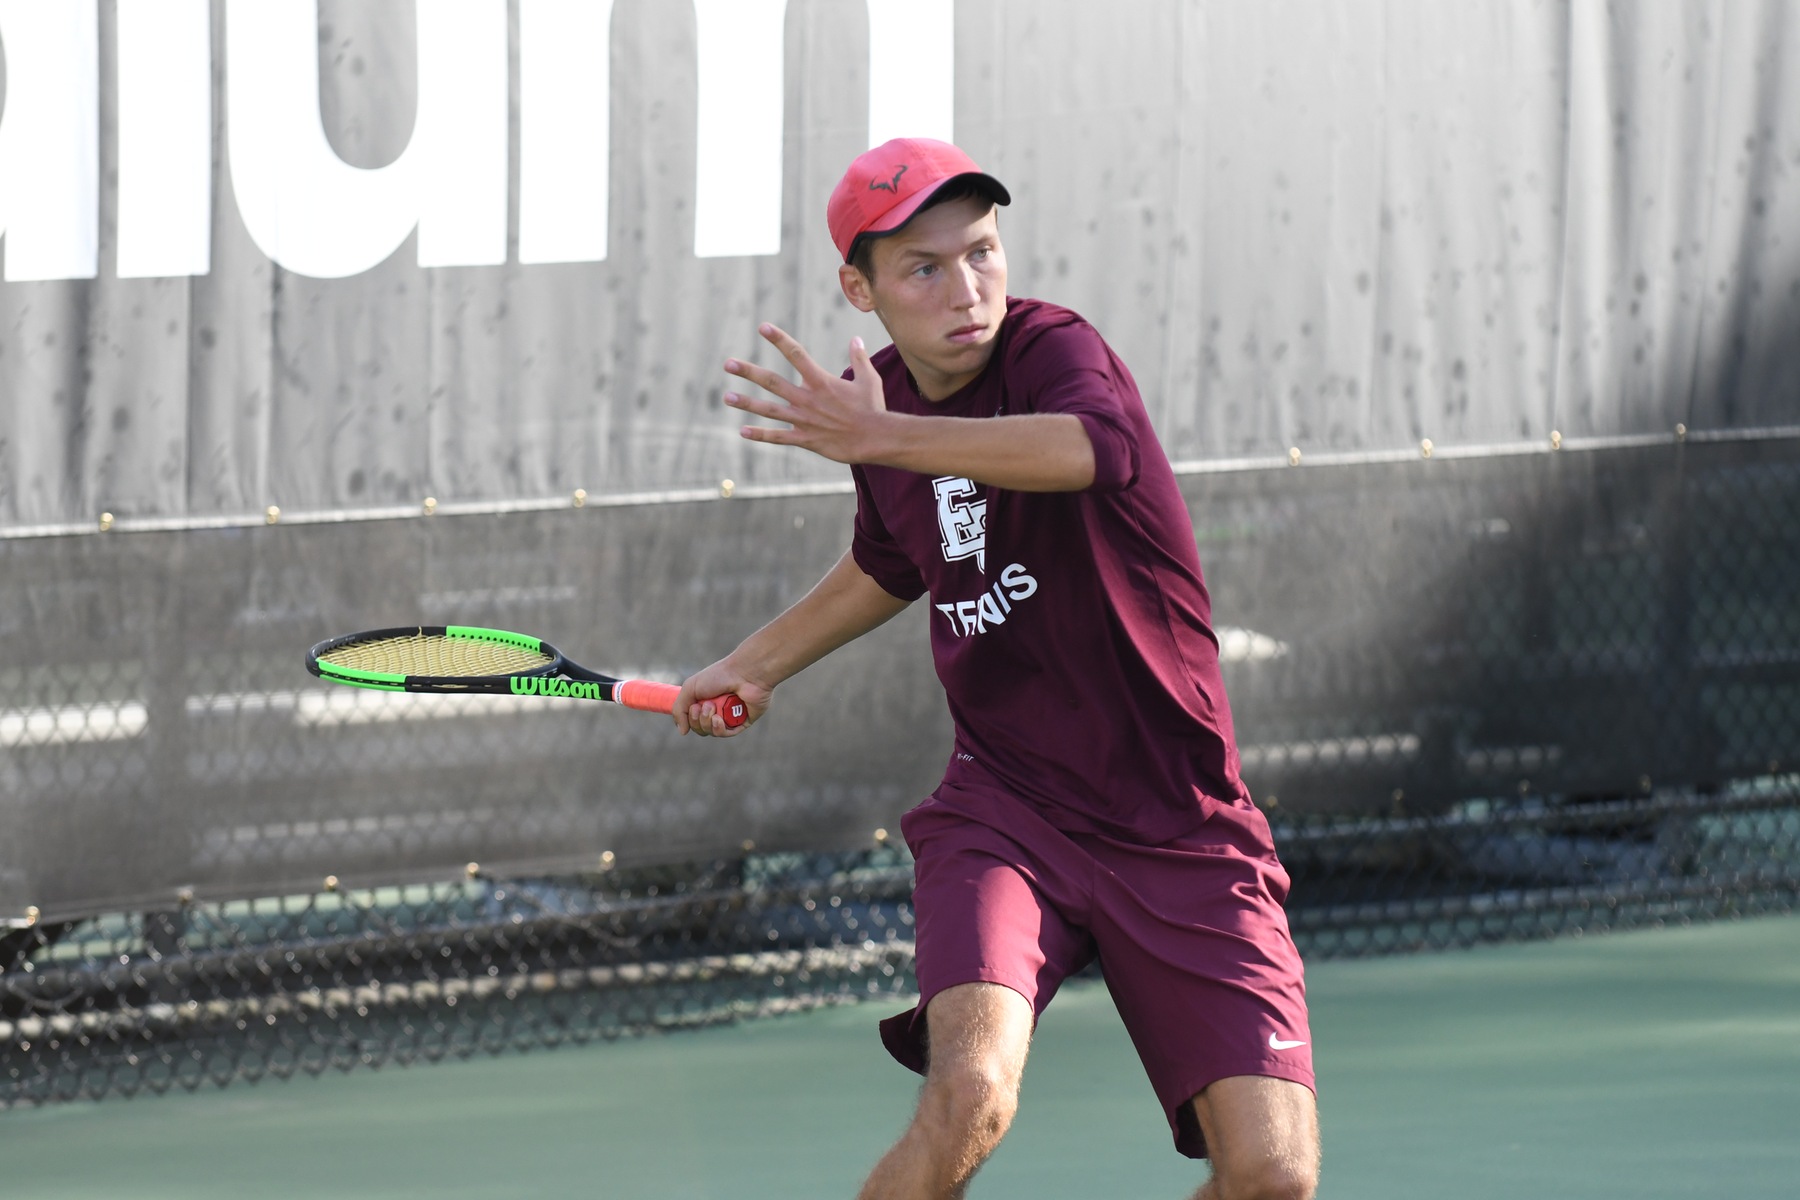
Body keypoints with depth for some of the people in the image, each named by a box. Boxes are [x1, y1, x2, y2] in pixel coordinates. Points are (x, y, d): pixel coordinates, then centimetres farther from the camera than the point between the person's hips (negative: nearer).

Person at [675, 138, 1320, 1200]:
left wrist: (881, 439, -49)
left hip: (1181, 834, -3)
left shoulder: (1054, 350, -14)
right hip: (1002, 807, 3)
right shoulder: (881, 400, 5)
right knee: (969, 1094, -28)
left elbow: (1093, 446, -41)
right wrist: (757, 664, 37)